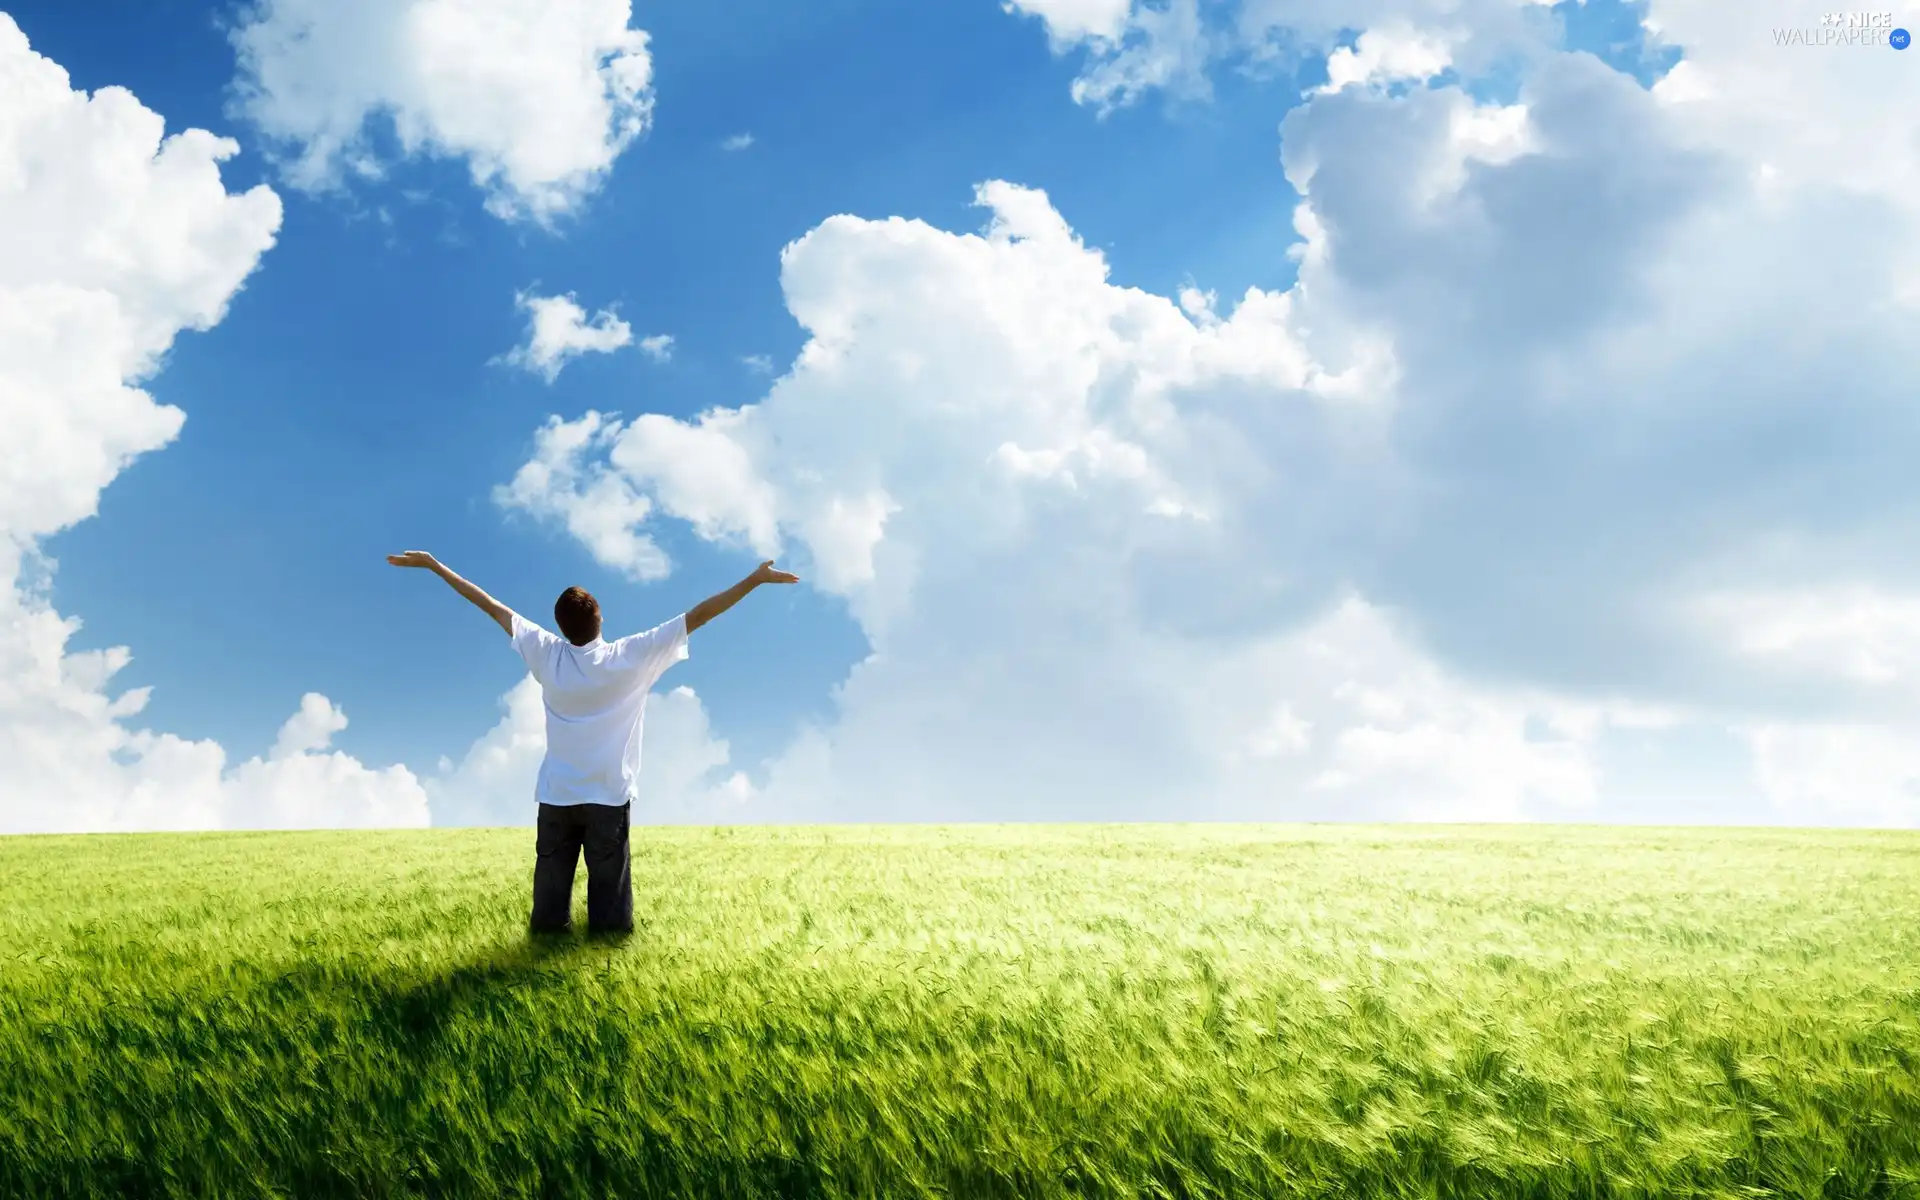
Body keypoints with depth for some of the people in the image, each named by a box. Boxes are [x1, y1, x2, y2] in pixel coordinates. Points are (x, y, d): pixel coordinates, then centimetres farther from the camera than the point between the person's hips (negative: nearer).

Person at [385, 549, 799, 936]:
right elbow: (696, 616, -17)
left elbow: (492, 607, 0)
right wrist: (756, 579, -18)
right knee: (609, 881, 5)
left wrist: (433, 565, 7)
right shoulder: (629, 658, -14)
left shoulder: (547, 655, -7)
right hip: (610, 795, -2)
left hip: (556, 794, 3)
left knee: (553, 877, 10)